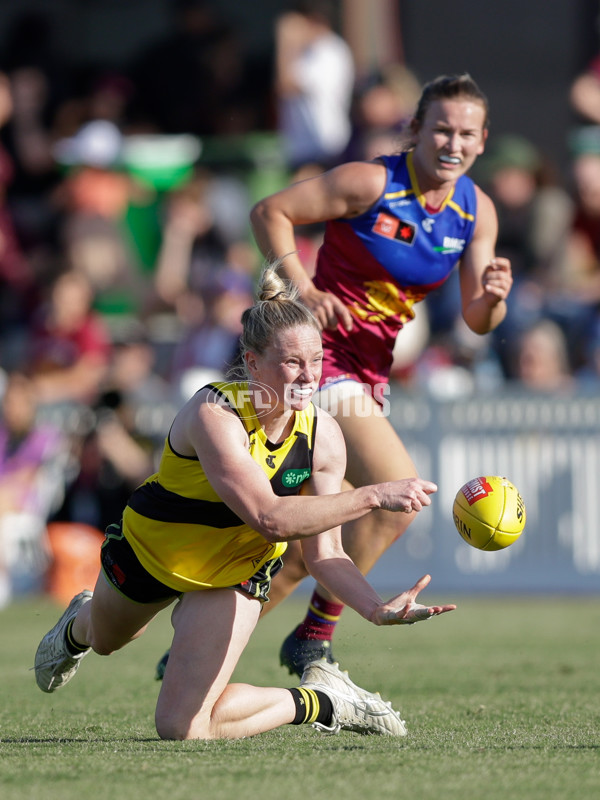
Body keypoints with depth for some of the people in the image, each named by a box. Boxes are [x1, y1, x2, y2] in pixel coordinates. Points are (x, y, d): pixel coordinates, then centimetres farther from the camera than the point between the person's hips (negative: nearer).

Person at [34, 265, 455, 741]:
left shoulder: (323, 437, -23)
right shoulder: (214, 415, -39)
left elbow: (324, 552, -19)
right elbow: (269, 517, -50)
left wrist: (379, 609, -37)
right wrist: (373, 497, -54)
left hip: (234, 576, 1)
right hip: (150, 551, -1)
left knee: (181, 728, -14)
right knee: (105, 640, 33)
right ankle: (78, 626, 71)